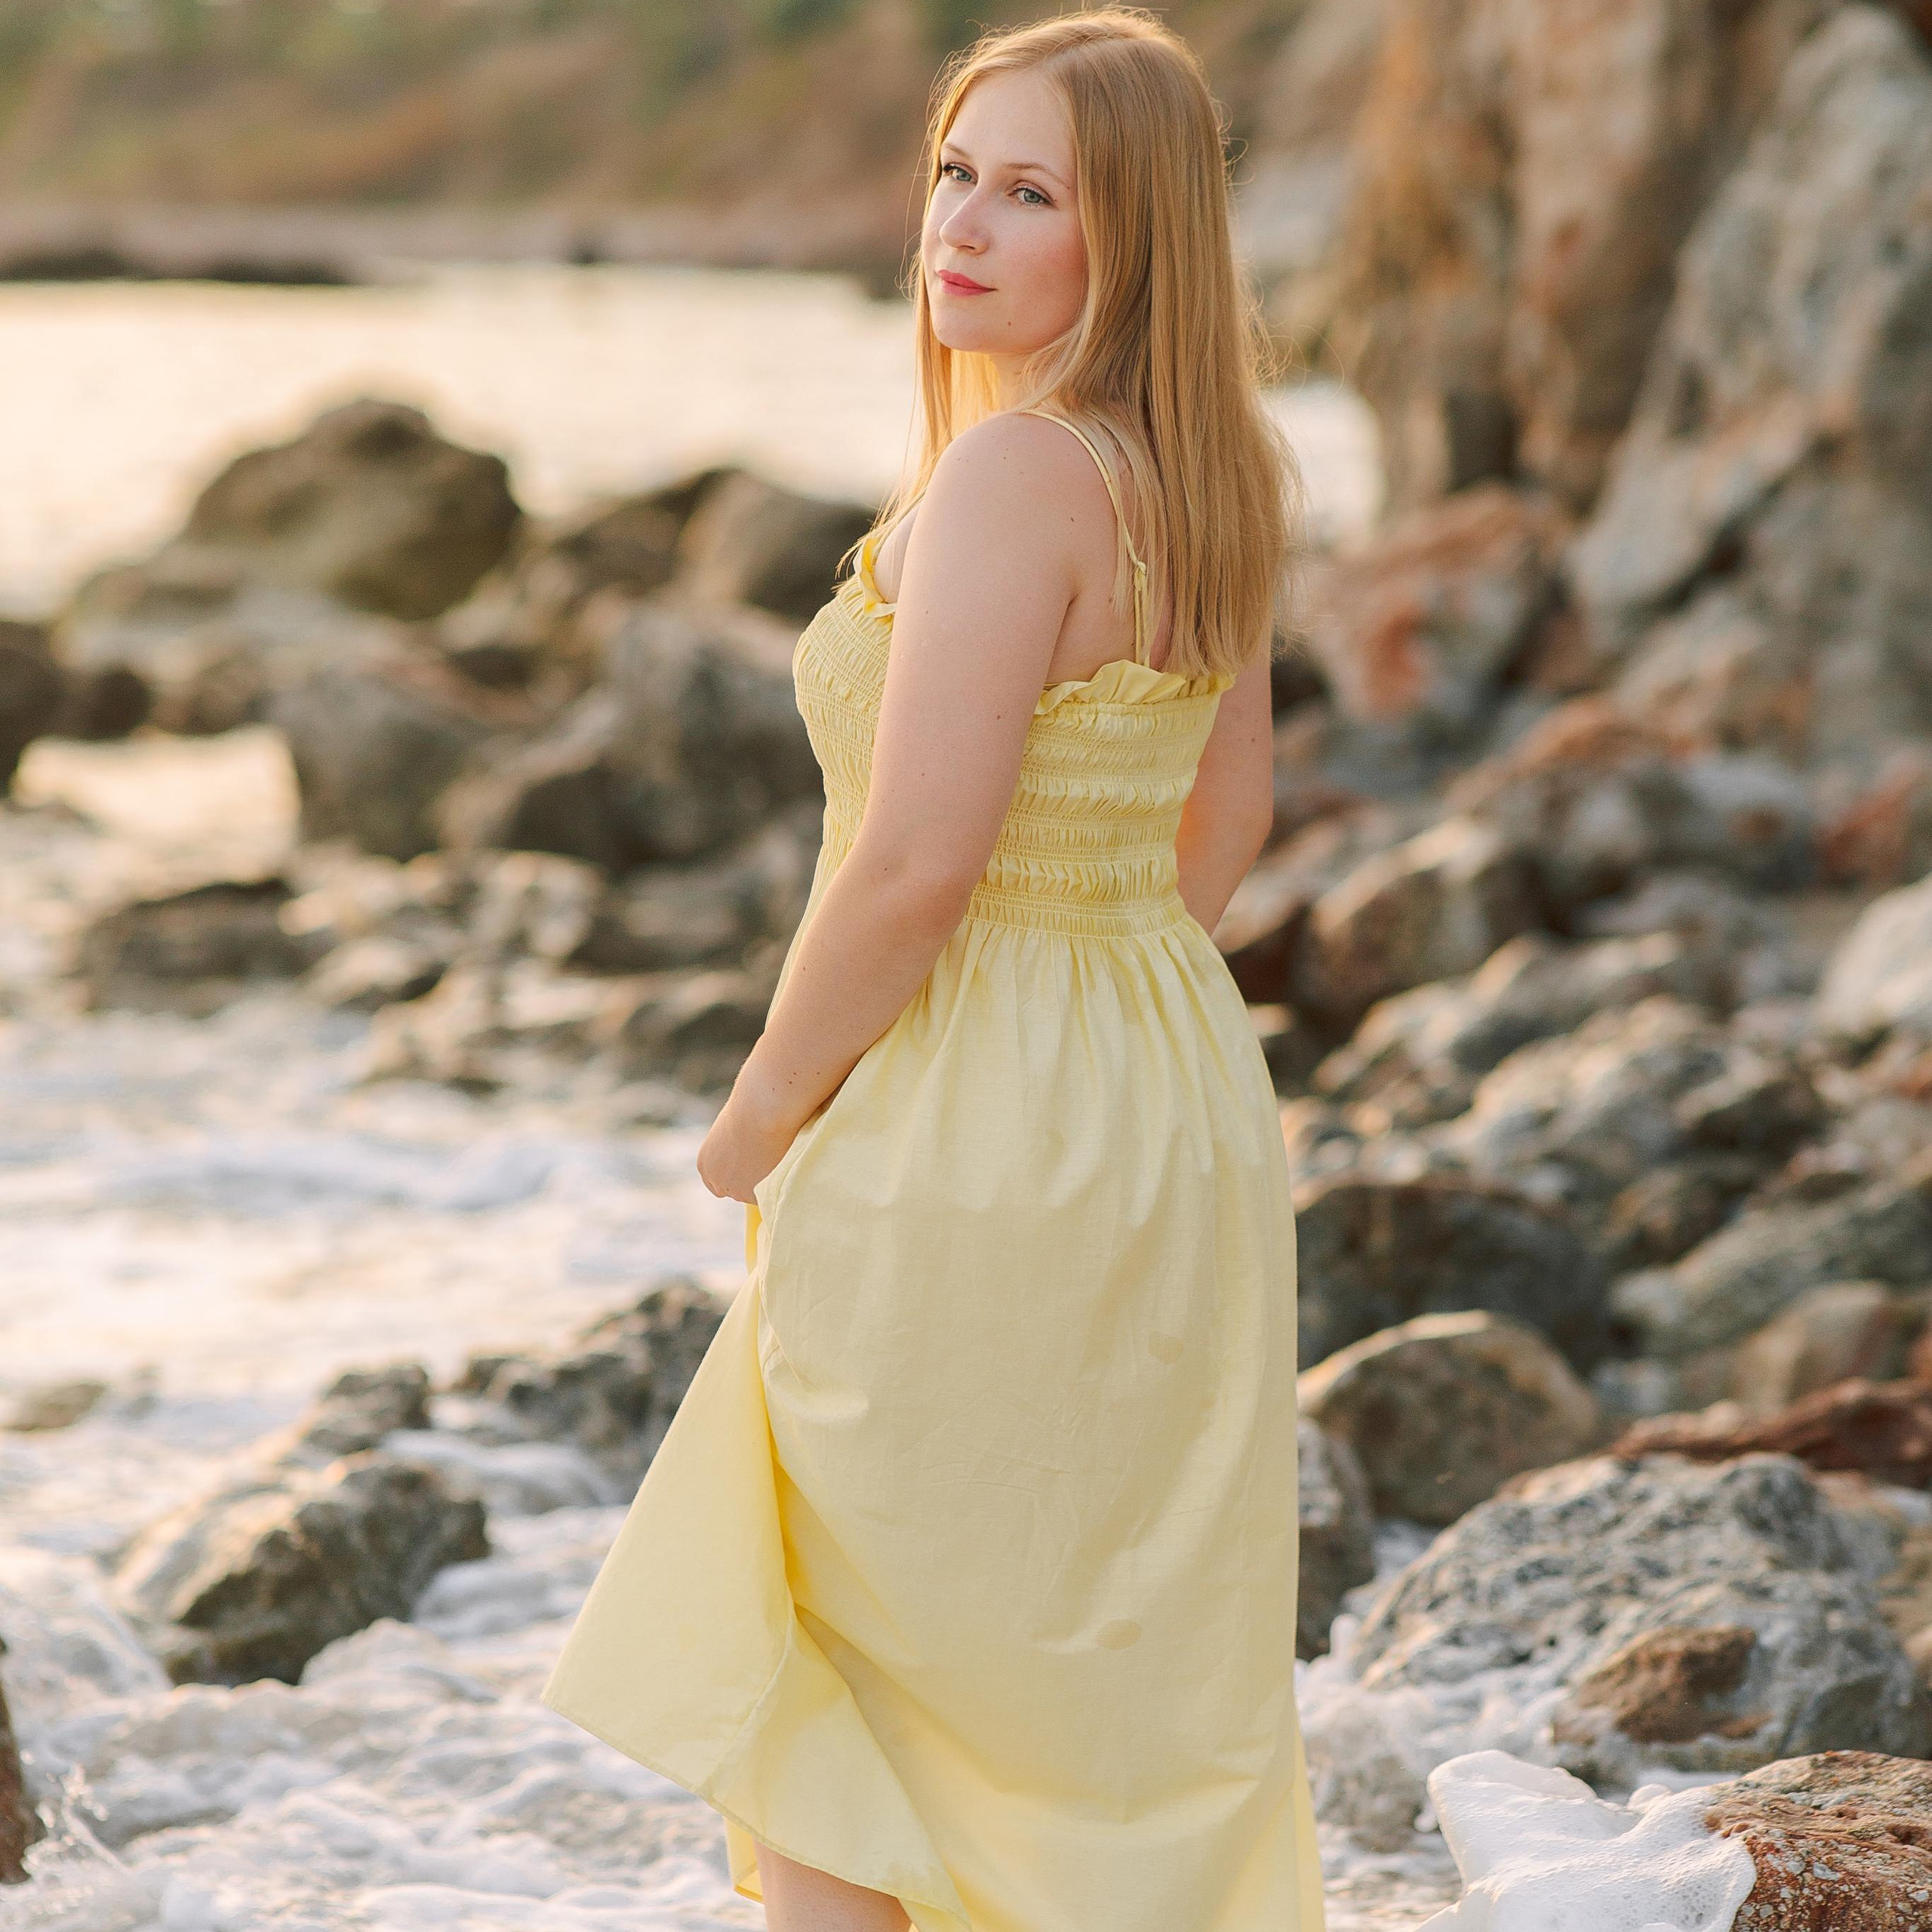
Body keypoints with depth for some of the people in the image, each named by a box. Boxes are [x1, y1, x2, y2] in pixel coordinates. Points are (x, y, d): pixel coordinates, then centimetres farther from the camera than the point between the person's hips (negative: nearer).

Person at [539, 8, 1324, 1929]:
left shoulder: (1008, 479, -22)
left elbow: (916, 864, -25)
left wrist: (763, 1109, -11)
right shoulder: (1204, 476, 6)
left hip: (964, 1138, -9)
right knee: (1125, 1683, 19)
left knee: (792, 1692, 7)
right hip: (1173, 1104, 9)